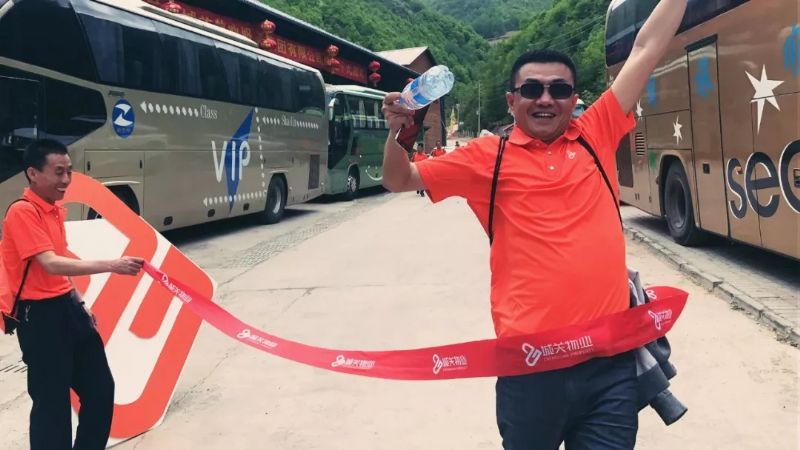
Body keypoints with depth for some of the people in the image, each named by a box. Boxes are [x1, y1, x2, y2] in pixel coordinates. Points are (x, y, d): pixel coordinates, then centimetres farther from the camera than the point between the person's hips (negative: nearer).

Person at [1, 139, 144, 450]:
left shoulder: (55, 210, 11)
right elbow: (51, 264, -28)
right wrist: (111, 266, -33)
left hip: (66, 308, 9)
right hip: (40, 317, -9)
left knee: (100, 388, 14)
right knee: (53, 403, -1)